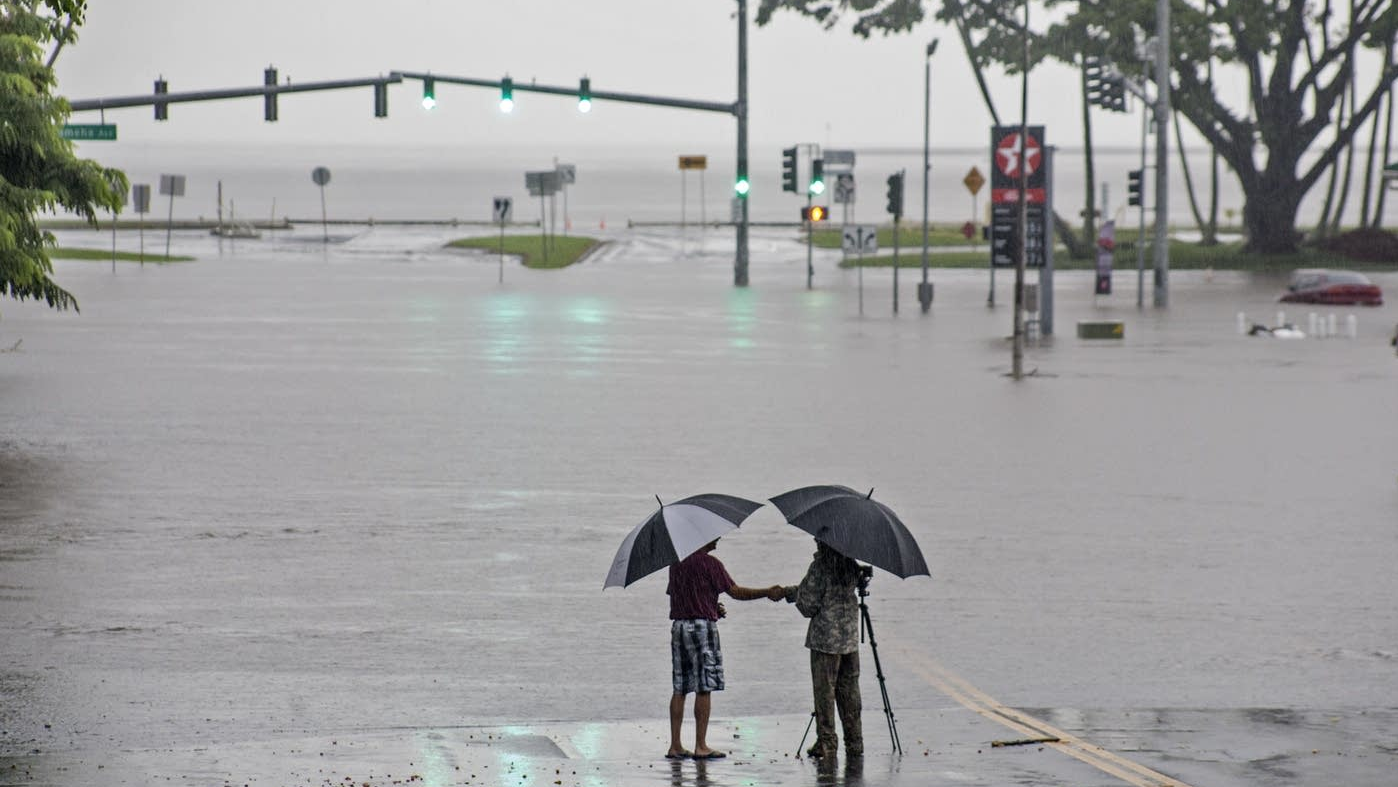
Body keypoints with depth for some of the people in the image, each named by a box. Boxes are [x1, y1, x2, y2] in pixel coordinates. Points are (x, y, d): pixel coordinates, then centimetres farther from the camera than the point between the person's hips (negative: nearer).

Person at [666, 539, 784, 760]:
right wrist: (767, 593, 0)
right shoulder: (709, 563, -10)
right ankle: (701, 746, -3)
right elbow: (736, 592, -9)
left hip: (678, 625, 7)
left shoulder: (676, 563, 12)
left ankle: (675, 746, 6)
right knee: (704, 688, -2)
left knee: (680, 688, 8)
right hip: (702, 626, -7)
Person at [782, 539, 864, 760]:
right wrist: (787, 592, 24)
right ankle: (855, 744, 12)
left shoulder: (820, 566, -13)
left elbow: (808, 605, -10)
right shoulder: (852, 566, 7)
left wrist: (797, 595, 12)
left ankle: (826, 744, 1)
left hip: (825, 640, -6)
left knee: (824, 692, 1)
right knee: (849, 691, 11)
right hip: (850, 639, 6)